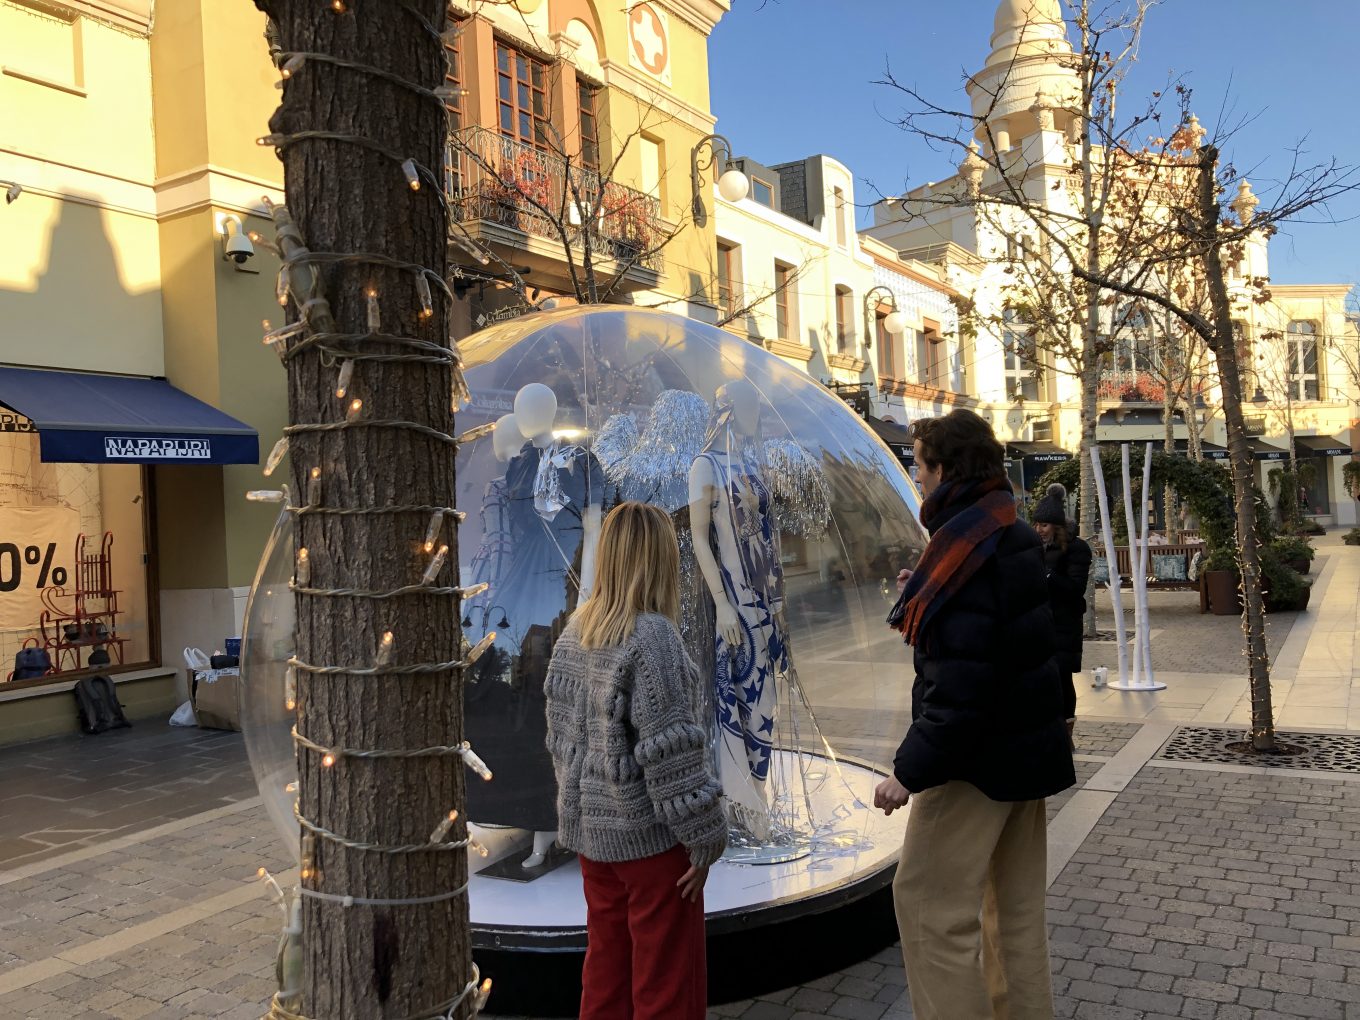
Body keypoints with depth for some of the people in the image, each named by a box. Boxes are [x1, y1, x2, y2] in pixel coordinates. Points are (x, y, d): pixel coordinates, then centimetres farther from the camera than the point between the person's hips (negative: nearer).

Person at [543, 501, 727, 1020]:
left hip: (589, 826, 8)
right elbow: (669, 749, -21)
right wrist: (704, 835, -13)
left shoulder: (575, 632, 3)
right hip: (648, 832, -7)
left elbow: (561, 733, 10)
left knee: (606, 966, 20)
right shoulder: (652, 636, -20)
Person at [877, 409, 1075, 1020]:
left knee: (928, 902, 0)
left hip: (979, 758, -10)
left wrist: (911, 769, -22)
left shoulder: (965, 550, -22)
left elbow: (960, 685, -27)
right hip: (1028, 748, 10)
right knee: (1014, 905, 19)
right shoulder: (1015, 537, 9)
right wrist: (921, 601, 14)